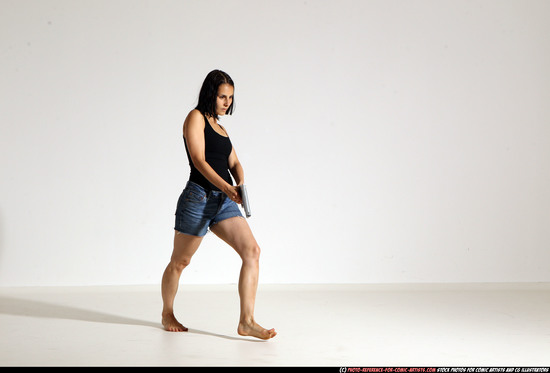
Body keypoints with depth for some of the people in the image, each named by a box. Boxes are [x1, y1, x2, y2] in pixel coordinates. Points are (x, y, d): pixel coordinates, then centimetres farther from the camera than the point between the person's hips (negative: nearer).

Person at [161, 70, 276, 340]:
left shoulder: (221, 129, 22)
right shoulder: (196, 117, -2)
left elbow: (234, 163, 12)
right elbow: (198, 160, -14)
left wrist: (240, 183, -11)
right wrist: (226, 187, -25)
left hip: (224, 202, 7)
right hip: (198, 198, -6)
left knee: (252, 250, -12)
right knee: (179, 261, 7)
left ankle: (246, 321, -15)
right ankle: (167, 315, 30)